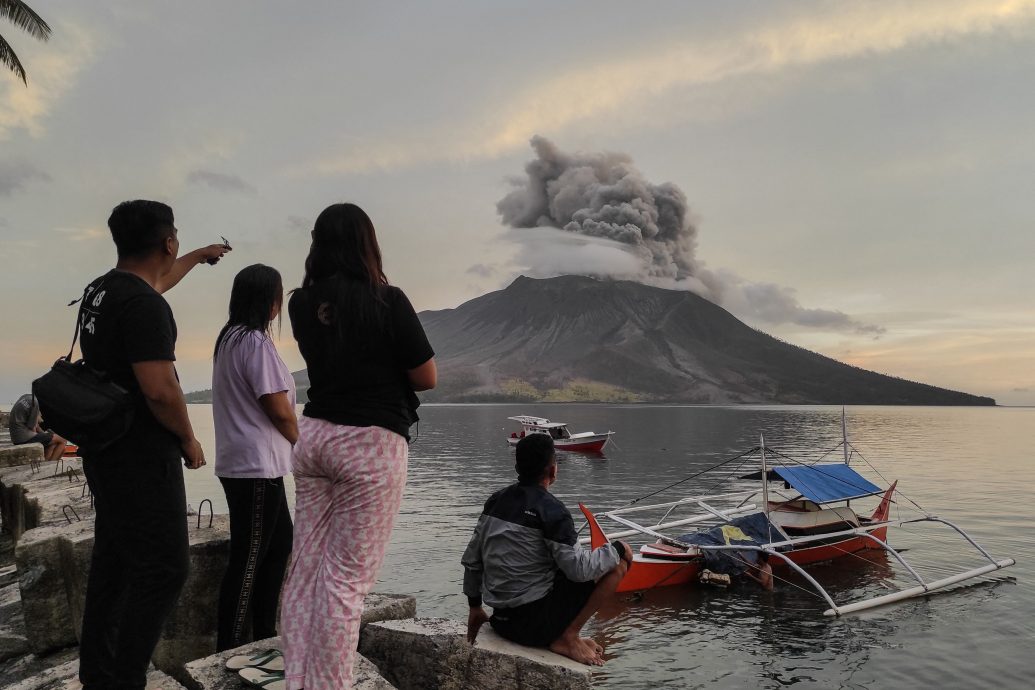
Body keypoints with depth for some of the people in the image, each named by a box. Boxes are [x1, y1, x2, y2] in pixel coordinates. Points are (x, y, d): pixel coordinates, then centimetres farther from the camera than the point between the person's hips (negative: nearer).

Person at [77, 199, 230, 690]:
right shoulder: (143, 305, -20)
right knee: (163, 569, -5)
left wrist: (200, 256, 46)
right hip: (141, 459, -10)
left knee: (113, 564, 17)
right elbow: (159, 389, -27)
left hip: (105, 452, 10)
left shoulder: (102, 289, 10)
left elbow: (155, 281, 33)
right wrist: (189, 439, -10)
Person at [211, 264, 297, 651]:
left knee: (279, 544, 18)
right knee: (248, 560, -1)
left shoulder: (229, 337, 12)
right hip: (257, 467, -10)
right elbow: (279, 411, -17)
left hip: (244, 463, 10)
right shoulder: (255, 342, -17)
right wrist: (301, 442, 1)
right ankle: (229, 650, 9)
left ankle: (264, 635, 27)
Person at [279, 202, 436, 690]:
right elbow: (426, 378, -4)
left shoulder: (302, 302, 5)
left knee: (306, 568, 11)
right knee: (347, 577, -1)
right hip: (372, 443, -6)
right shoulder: (387, 300, -11)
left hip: (314, 435, 6)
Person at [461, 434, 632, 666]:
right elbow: (578, 568, -20)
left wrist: (475, 608, 24)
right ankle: (567, 637, -2)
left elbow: (471, 561, 11)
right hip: (536, 622, -8)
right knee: (618, 564, -3)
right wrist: (617, 549, -3)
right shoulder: (550, 510, -17)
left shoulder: (496, 500, 6)